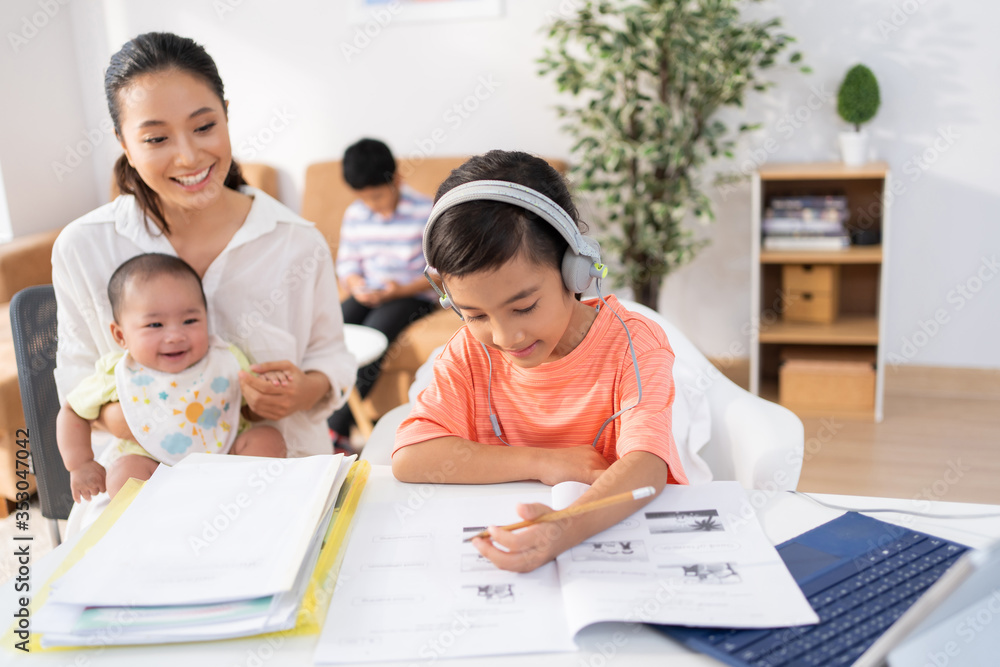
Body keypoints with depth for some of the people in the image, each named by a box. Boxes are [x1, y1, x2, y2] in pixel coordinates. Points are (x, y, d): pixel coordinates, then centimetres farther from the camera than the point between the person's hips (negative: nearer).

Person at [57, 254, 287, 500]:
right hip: (151, 461, -1)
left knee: (268, 437, -19)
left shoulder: (226, 360, -7)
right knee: (124, 473, -29)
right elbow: (72, 410, 6)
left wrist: (268, 381, -18)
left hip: (226, 452, 1)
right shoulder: (119, 375, -9)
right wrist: (80, 463, 1)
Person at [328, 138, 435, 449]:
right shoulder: (355, 214, 7)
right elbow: (346, 263, 11)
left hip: (412, 296, -5)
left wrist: (402, 289, -21)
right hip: (368, 294, 5)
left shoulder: (424, 211, -8)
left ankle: (338, 429, -24)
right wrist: (356, 285, -12)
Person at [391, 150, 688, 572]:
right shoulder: (472, 352, -3)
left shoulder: (633, 346, -12)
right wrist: (542, 463, -21)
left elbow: (647, 465, -26)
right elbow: (409, 458, -14)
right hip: (514, 532, 2)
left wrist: (567, 530, -46)